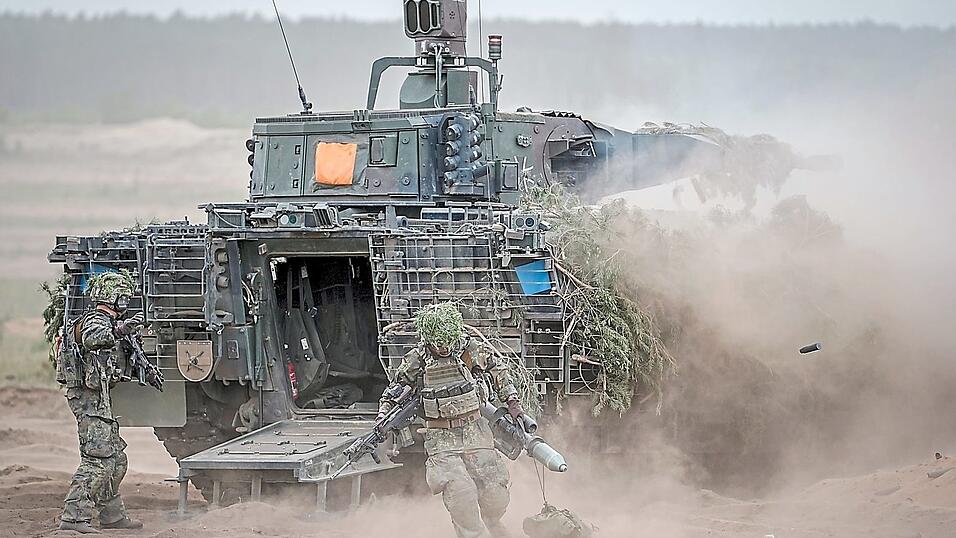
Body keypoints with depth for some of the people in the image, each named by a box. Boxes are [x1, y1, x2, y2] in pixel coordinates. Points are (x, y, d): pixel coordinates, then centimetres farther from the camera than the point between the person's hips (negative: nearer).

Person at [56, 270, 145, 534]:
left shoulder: (106, 321, 19)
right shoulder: (96, 319, -13)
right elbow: (91, 338, -38)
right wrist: (119, 330, -53)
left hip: (99, 398, 11)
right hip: (89, 396, -11)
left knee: (116, 459, 16)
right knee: (97, 460, -15)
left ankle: (112, 514, 25)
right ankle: (73, 516, -17)